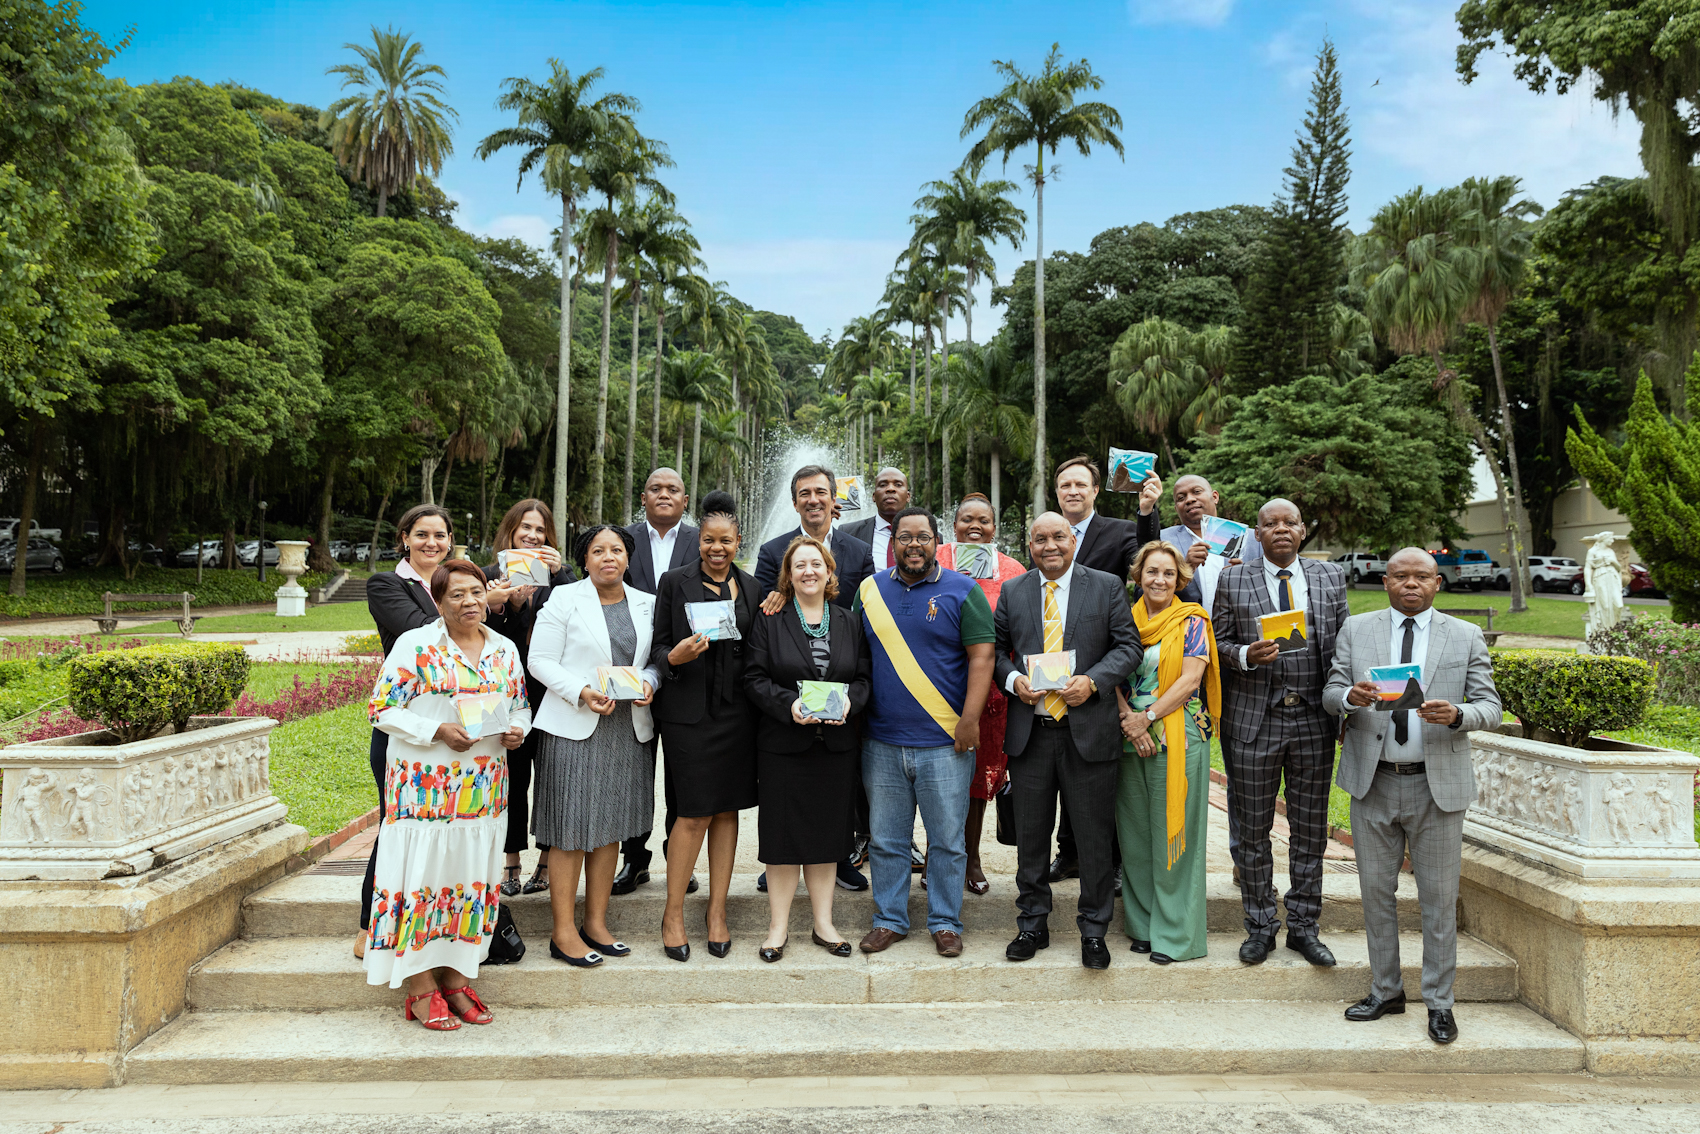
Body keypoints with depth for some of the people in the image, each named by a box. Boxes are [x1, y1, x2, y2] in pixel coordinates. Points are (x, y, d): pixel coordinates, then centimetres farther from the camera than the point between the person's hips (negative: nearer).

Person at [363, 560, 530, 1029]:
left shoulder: (505, 649, 10)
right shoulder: (414, 645, -5)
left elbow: (520, 705, 19)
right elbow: (381, 709, -8)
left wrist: (516, 729, -4)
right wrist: (437, 731, -18)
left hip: (483, 787, 5)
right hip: (425, 784, -5)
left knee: (471, 876, 9)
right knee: (423, 874, -3)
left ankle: (455, 977, 21)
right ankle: (421, 987, 9)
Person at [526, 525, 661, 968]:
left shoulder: (645, 604, 11)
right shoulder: (563, 599, -2)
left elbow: (655, 659, 16)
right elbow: (541, 661, -6)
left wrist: (649, 681, -6)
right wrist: (582, 692, -19)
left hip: (628, 729, 5)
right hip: (574, 728, -4)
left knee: (610, 827, 11)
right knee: (571, 830, -1)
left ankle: (596, 923, 23)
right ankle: (564, 933, 9)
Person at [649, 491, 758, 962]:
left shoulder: (750, 586, 10)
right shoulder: (675, 582, -1)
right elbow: (658, 646, -1)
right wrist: (675, 657, -21)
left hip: (737, 711, 4)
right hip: (690, 710, -4)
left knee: (727, 810, 8)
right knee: (695, 814, -3)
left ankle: (717, 913, 20)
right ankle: (673, 914, 14)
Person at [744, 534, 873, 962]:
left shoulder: (849, 623, 10)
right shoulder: (770, 621, 2)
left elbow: (865, 676, 6)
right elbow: (754, 677, -5)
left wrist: (849, 701, -14)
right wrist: (789, 704, -19)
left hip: (837, 745, 3)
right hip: (783, 743, -2)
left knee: (827, 833, 9)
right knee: (783, 833, 2)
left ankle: (823, 924, 21)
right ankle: (778, 927, 15)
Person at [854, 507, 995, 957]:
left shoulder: (962, 591, -2)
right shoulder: (869, 590, 9)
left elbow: (981, 656, -6)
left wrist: (970, 720, -13)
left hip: (944, 742, -3)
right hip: (881, 741, 3)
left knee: (947, 840, 6)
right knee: (885, 840, 11)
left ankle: (945, 922, 21)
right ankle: (889, 920, 25)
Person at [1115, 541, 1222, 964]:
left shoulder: (1191, 621, 0)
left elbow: (1190, 680, -9)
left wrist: (1147, 717, -13)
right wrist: (1127, 717, -11)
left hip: (1179, 736, -4)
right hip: (1130, 739, 4)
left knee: (1173, 833, 0)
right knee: (1135, 834, 9)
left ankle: (1174, 933, 9)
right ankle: (1143, 925, 21)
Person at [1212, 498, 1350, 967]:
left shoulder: (1331, 577, 9)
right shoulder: (1232, 582, 3)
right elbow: (1218, 644, 4)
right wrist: (1246, 656, -17)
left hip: (1314, 720, 2)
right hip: (1255, 719, -1)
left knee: (1310, 831, 8)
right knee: (1254, 830, 6)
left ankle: (1303, 927, 21)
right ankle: (1260, 927, 19)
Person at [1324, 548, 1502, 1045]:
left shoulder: (1466, 637, 4)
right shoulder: (1355, 630, 6)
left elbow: (1490, 707, 0)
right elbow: (1330, 694, 2)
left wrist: (1456, 715, -22)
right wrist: (1351, 696, -21)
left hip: (1437, 784, -1)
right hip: (1373, 782, 1)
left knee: (1439, 897, 5)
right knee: (1376, 891, 10)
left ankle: (1439, 1002, 19)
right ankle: (1386, 990, 25)